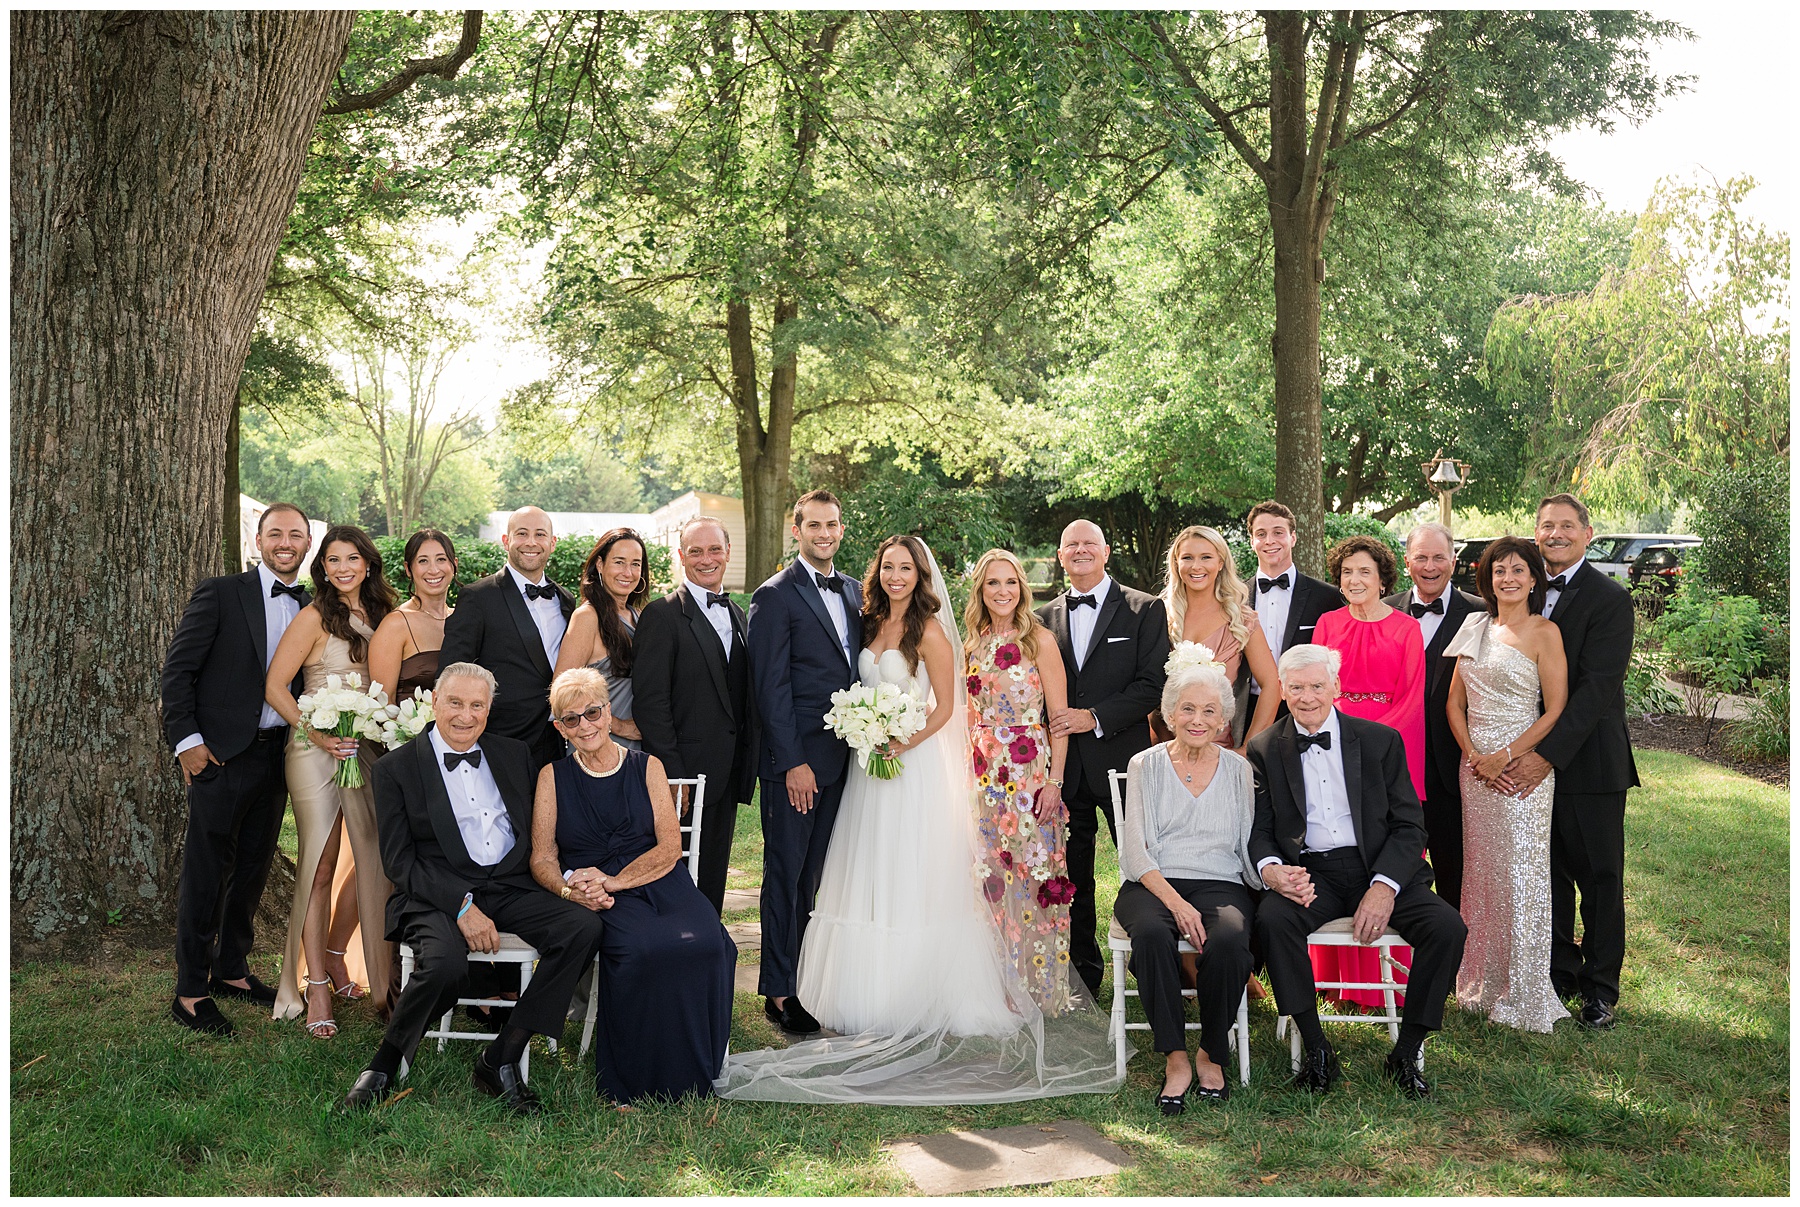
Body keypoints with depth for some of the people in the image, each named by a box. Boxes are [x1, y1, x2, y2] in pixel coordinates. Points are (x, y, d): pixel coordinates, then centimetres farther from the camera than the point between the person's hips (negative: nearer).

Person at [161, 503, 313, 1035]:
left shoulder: (310, 607, 10)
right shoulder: (220, 594, -4)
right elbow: (177, 669, -7)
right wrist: (187, 741, -12)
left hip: (279, 753, 5)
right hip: (224, 755, -5)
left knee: (252, 869, 14)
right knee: (206, 871, 0)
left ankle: (231, 970, 29)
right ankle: (190, 992, 8)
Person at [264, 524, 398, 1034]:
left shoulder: (380, 616, 11)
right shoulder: (316, 617, -6)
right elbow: (275, 687, -9)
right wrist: (320, 735, -16)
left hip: (369, 752, 5)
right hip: (317, 754, -5)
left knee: (376, 865, 3)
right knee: (319, 868, -1)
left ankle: (382, 983, 12)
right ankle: (317, 989, 6)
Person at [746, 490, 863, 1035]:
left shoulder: (853, 591, 13)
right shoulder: (776, 596, -7)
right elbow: (770, 687, -12)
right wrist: (793, 761, -16)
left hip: (840, 757, 6)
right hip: (796, 759, -6)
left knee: (816, 873, 12)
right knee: (786, 872, 0)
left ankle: (803, 973, 20)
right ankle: (779, 991, 7)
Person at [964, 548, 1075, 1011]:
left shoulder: (1039, 640, -5)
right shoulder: (972, 645, 10)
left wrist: (1054, 781, -14)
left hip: (1029, 772, -5)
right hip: (982, 773, 5)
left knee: (1030, 875, -3)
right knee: (989, 876, 6)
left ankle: (1038, 985, 9)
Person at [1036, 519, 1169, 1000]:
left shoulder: (1145, 610, 1)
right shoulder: (1045, 617, 11)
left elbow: (1153, 684, -8)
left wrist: (1095, 718, -15)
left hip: (1122, 761, -3)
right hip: (1065, 766, 3)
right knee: (1072, 878, 10)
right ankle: (1083, 974, 21)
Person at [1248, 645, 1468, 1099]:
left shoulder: (1380, 740, 5)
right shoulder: (1264, 749, 7)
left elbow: (1409, 826, 1)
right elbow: (1259, 829, 4)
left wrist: (1383, 886, -16)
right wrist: (1271, 869, -21)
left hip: (1379, 869, 1)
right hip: (1308, 872, 0)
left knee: (1448, 927, -24)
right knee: (1272, 917, -32)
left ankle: (1406, 1053, -7)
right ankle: (1316, 1050, -18)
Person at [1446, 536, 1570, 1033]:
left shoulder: (1544, 633, -5)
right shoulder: (1477, 628, 11)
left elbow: (1556, 710, -9)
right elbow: (1455, 700, 12)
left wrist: (1505, 756, -15)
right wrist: (1472, 752, -4)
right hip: (1475, 764, 5)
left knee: (1519, 874, -3)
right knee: (1481, 871, 10)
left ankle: (1523, 995, 7)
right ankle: (1483, 983, 21)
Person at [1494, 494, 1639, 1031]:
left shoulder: (1609, 599, -10)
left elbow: (1598, 687, -18)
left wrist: (1546, 754, -23)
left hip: (1588, 760, -5)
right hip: (1530, 761, 5)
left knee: (1600, 876, 6)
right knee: (1549, 872, 13)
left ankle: (1599, 989, 18)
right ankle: (1560, 976, 27)